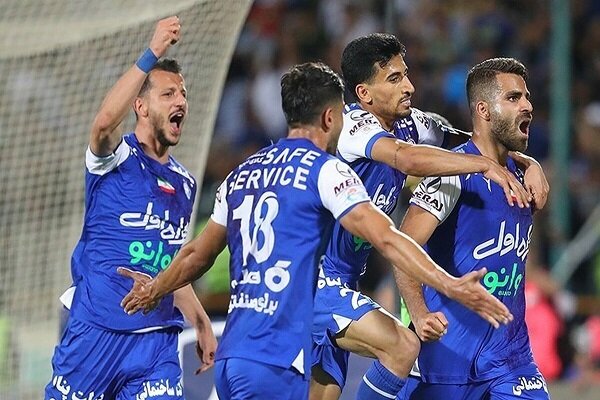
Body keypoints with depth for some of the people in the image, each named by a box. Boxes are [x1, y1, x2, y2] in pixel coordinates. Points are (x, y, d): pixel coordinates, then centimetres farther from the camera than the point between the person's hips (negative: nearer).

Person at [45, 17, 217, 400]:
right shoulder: (116, 159, -2)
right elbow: (104, 122, -28)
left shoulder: (185, 184, 16)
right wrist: (152, 55, -33)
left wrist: (201, 323, 21)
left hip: (158, 340, 5)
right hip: (96, 331, -5)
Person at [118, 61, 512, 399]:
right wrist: (451, 286, -17)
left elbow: (198, 255, 27)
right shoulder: (325, 170, -2)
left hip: (231, 355, 7)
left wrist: (154, 290, 46)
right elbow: (385, 237, -13)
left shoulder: (242, 174, 17)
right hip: (274, 361, -7)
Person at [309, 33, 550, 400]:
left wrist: (528, 162, -5)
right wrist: (486, 164, -41)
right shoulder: (353, 124, -20)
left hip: (341, 283, 9)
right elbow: (408, 159, -40)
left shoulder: (409, 124, 4)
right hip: (314, 279, -9)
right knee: (402, 345, -24)